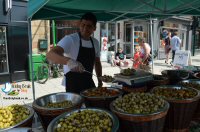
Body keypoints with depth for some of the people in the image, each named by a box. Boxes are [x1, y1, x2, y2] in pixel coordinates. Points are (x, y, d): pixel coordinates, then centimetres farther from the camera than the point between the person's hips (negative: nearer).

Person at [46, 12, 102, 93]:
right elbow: (50, 55, -28)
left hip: (89, 82, 6)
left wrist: (100, 80, 7)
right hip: (73, 84, -6)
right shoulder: (70, 39, -15)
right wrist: (69, 61, -45)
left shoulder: (95, 43, 5)